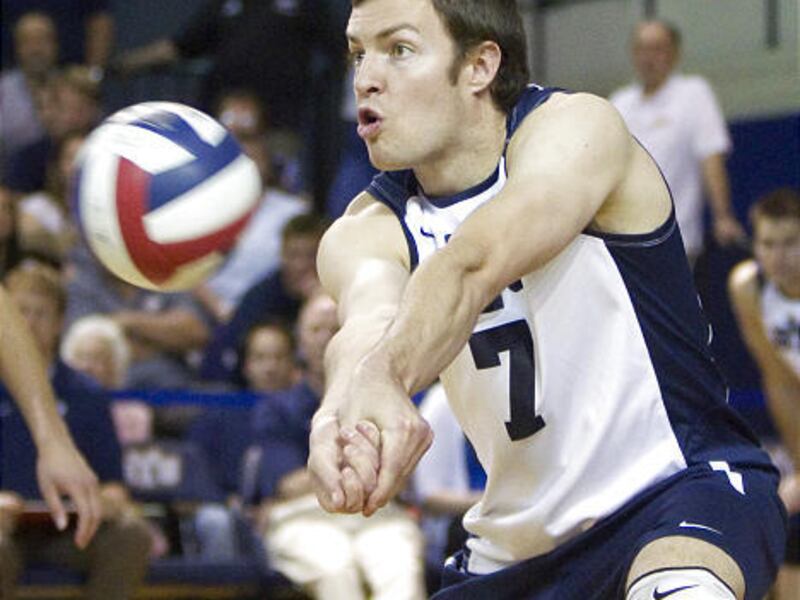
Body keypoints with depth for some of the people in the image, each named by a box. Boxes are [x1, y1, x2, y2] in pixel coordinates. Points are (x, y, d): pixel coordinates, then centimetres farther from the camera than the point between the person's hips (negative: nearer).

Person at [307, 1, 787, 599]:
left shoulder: (577, 126, -14)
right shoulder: (364, 232, -1)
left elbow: (475, 262, -35)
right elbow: (369, 320, -27)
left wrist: (382, 378, -55)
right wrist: (353, 400, -52)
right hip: (518, 544, 6)